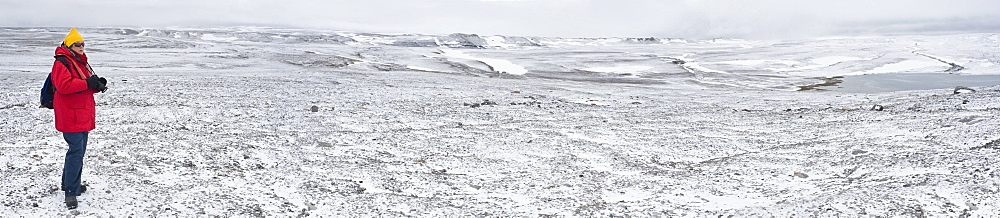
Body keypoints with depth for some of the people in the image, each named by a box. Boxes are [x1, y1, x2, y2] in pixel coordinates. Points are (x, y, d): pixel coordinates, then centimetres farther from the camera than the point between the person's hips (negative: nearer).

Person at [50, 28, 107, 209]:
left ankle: (69, 183, 31)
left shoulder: (82, 62, 18)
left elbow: (89, 85, 23)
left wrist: (98, 84, 1)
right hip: (71, 117, -10)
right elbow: (64, 86, -26)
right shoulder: (61, 63, -12)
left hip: (84, 116, 10)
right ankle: (71, 192, -11)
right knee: (76, 152, -14)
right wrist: (88, 83, -26)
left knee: (79, 151, 17)